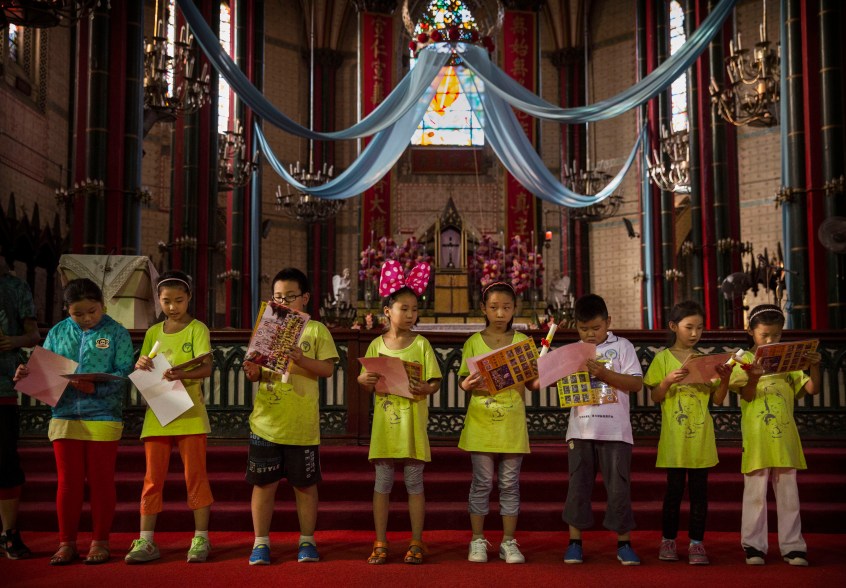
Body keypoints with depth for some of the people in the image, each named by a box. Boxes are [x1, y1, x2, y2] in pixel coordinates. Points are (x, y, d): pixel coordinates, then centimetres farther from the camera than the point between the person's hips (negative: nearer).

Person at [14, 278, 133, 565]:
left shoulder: (116, 333, -2)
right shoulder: (57, 333, 8)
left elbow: (124, 375, -9)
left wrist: (94, 387, -23)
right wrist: (27, 375, -13)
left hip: (103, 418, -3)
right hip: (65, 417, 3)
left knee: (101, 481, 6)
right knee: (68, 482, 7)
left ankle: (100, 542, 17)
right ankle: (66, 543, 18)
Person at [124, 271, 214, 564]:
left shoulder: (197, 329, -1)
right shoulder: (153, 332, 12)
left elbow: (207, 367, -13)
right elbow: (139, 372, 13)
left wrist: (182, 374, -31)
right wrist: (141, 365, -11)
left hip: (190, 413, -4)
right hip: (157, 413, 4)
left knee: (195, 476, 1)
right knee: (153, 478, 4)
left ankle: (201, 538, 8)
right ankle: (145, 541, 8)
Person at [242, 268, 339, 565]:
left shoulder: (316, 330, 2)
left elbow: (328, 369, -5)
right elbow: (257, 372, 10)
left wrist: (301, 359, -21)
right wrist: (253, 372, -13)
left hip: (303, 424, -2)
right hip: (266, 421, 2)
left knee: (305, 484, 8)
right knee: (264, 483, 6)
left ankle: (307, 541, 21)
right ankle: (261, 542, 17)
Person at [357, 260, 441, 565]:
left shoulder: (421, 344, 0)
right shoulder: (377, 345, 5)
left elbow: (435, 382, -2)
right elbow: (367, 385, 9)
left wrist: (426, 389, -23)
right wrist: (364, 379, -14)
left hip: (413, 424, -2)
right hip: (384, 423, 2)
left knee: (414, 483, 5)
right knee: (382, 483, 7)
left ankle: (416, 543, 15)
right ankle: (380, 543, 16)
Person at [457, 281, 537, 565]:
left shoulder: (522, 341, 6)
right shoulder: (474, 342, 3)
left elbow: (532, 382, 4)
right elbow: (463, 380, 3)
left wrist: (544, 379, -17)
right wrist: (468, 384, -19)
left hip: (512, 424, 1)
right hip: (481, 423, -1)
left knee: (510, 483, 6)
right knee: (482, 482, 4)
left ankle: (509, 542, 16)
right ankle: (478, 541, 16)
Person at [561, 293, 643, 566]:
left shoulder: (622, 346, 1)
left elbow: (637, 383, -6)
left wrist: (604, 373, -17)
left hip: (614, 430, -2)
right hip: (580, 429, 3)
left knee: (618, 485, 2)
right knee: (578, 485, 6)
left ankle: (624, 543, 12)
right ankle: (575, 541, 15)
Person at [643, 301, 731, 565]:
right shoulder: (663, 358, 1)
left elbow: (717, 400, 6)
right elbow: (655, 397, -1)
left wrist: (725, 379, -11)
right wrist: (668, 381, -19)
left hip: (701, 435, 2)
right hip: (674, 435, -2)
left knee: (699, 489, 4)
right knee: (674, 487, 2)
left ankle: (696, 542, 11)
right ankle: (668, 539, 16)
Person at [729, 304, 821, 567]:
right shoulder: (745, 361, 0)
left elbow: (813, 389, 4)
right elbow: (747, 396, -10)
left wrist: (815, 367, -14)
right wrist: (754, 378, -31)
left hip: (785, 436, 3)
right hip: (756, 437, -3)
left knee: (788, 492, 7)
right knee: (756, 491, 2)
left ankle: (792, 546, 14)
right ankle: (754, 545, 9)